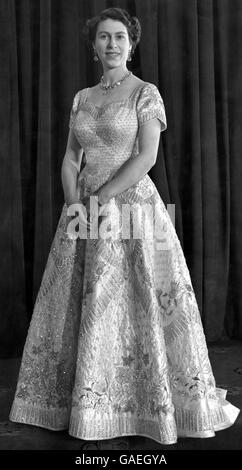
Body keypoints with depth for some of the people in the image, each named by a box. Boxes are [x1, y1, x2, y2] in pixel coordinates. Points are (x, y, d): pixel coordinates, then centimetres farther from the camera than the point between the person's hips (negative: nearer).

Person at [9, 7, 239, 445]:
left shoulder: (146, 93, 0)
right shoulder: (82, 98, 15)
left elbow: (146, 157, -11)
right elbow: (70, 158, 10)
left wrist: (97, 200, -14)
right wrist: (75, 205, -7)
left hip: (132, 204, -5)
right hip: (86, 209, 5)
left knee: (141, 304, -4)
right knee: (79, 305, 7)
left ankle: (162, 404, 11)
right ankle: (83, 402, 22)